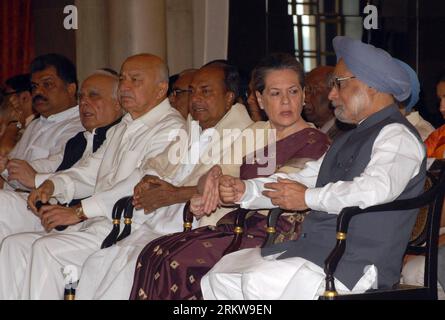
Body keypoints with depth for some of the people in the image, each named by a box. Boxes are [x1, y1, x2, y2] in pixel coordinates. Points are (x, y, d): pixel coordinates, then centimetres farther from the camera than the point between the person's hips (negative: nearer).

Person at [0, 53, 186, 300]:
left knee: (47, 248, -25)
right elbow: (91, 171, 23)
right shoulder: (121, 129, 25)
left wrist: (80, 211, -18)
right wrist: (53, 184, 1)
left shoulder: (170, 129, -8)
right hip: (97, 224, 9)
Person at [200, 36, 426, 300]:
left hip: (358, 263, -10)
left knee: (262, 282, -29)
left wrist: (309, 198, -16)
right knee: (221, 275, 2)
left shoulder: (397, 135, -8)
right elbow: (305, 178, 24)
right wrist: (246, 191, 9)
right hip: (315, 247, 10)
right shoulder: (349, 139, 25)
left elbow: (375, 190, -26)